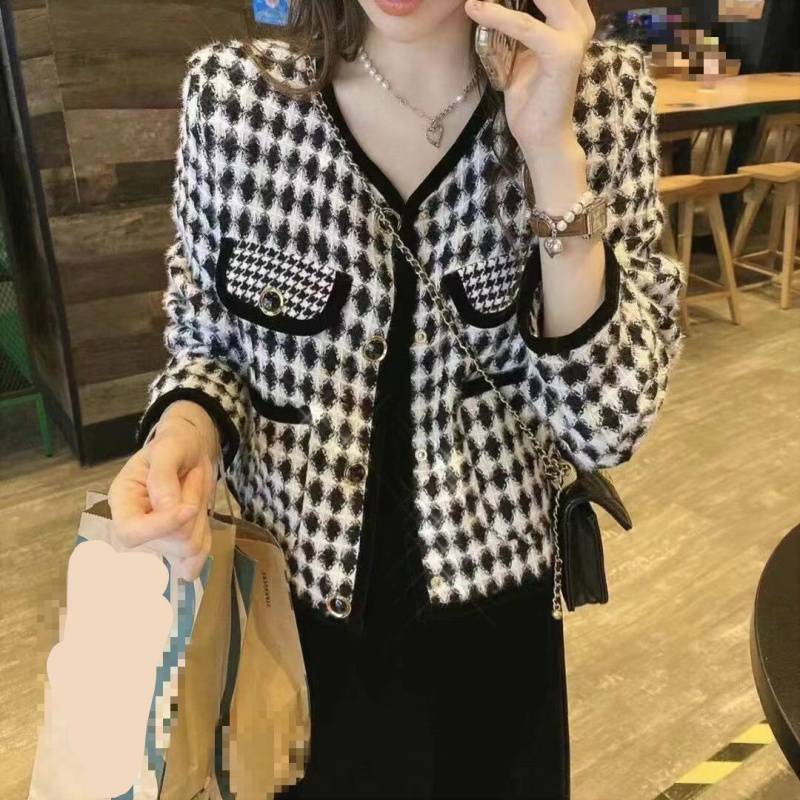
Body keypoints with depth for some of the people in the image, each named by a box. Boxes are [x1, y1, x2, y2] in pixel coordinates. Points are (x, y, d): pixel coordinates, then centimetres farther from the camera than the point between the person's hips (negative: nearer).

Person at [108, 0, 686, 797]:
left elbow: (606, 424, -16)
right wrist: (186, 424, -21)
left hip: (491, 607, 1)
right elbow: (207, 341, 1)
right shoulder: (230, 89, -11)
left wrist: (550, 149, -25)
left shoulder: (599, 93, -12)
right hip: (285, 599, 0)